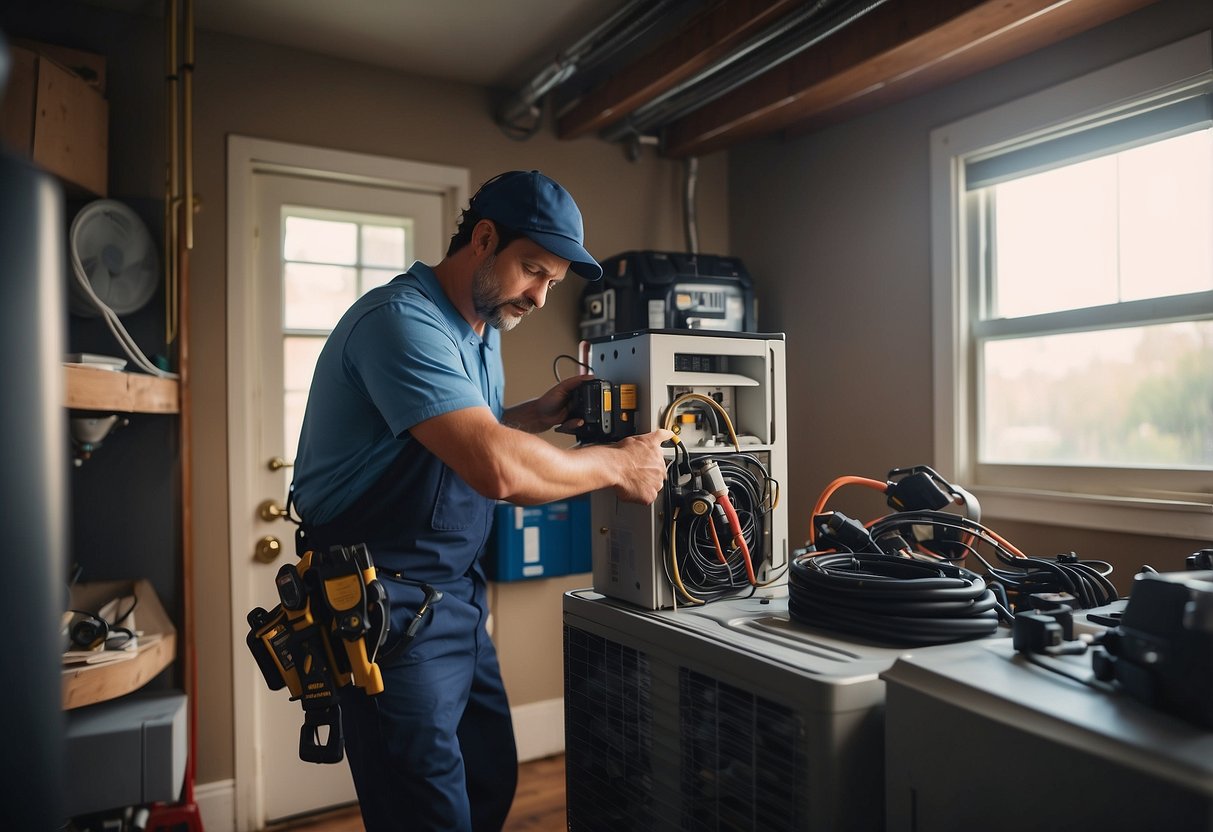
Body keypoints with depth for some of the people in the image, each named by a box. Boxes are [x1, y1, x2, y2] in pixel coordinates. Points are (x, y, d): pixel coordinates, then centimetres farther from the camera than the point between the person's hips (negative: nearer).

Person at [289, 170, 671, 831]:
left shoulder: (481, 329, 10)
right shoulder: (402, 321, -22)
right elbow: (498, 469, -32)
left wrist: (536, 415, 3)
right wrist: (617, 464, -18)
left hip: (456, 596, 9)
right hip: (390, 607, -9)